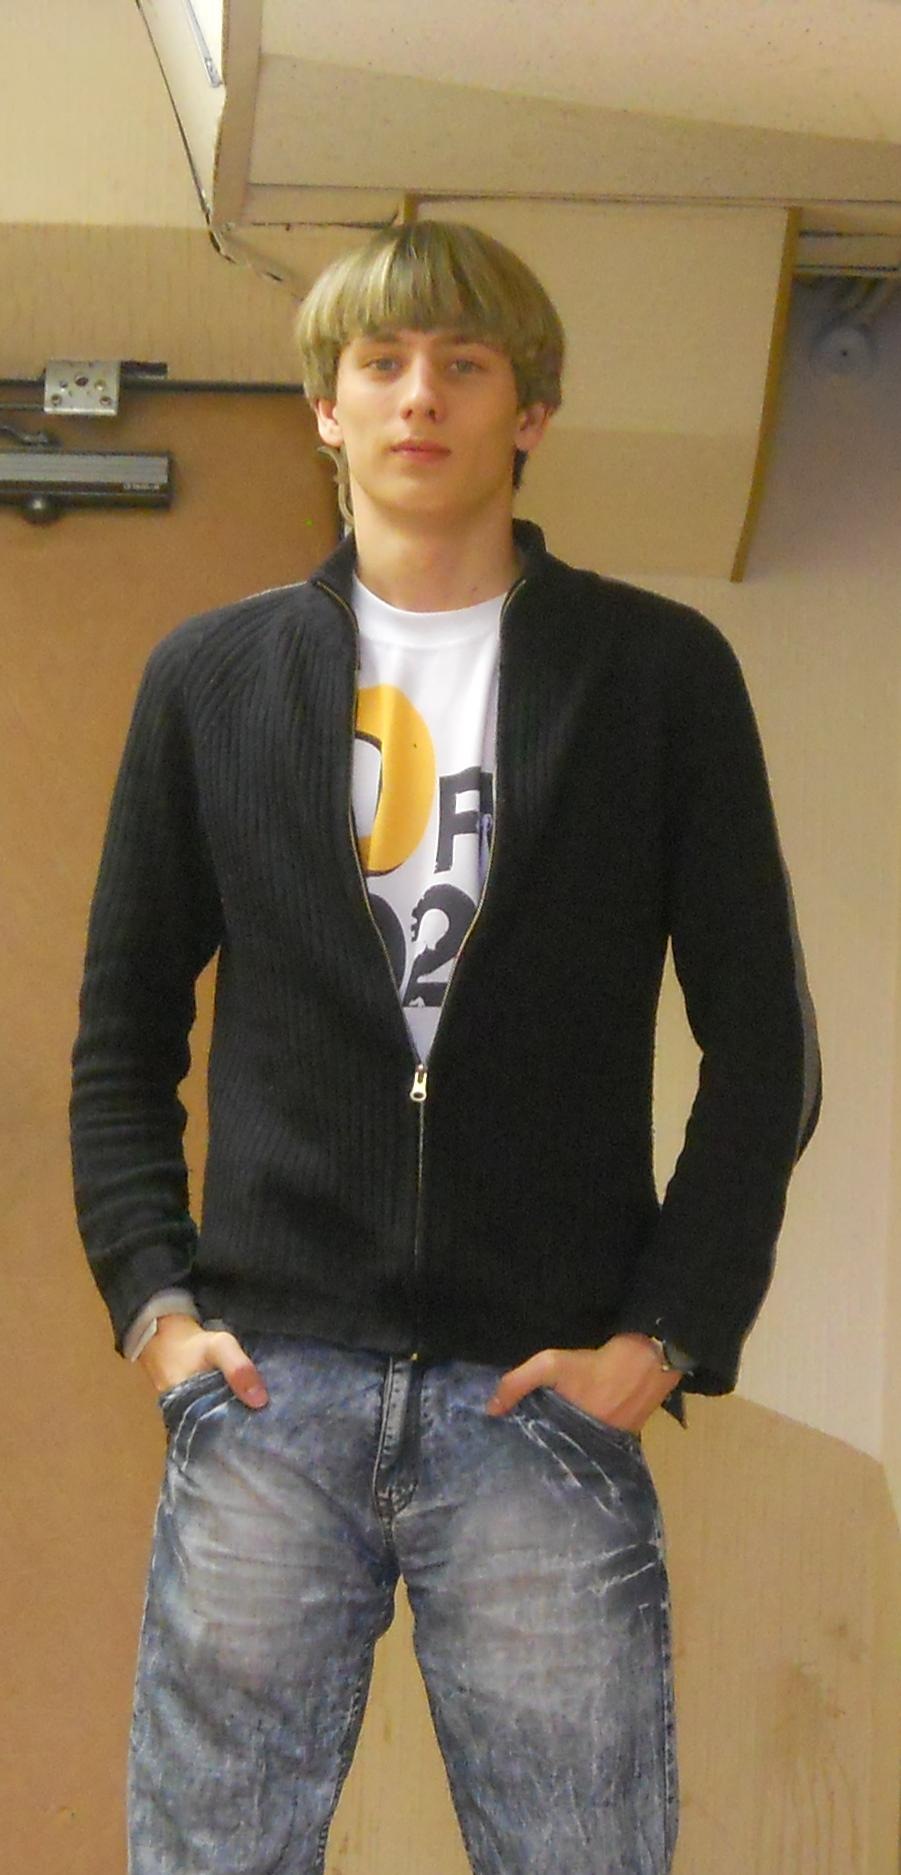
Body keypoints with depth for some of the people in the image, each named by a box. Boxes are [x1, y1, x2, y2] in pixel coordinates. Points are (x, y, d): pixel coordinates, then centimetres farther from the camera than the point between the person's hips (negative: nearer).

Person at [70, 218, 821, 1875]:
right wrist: (151, 1298, 2)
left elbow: (762, 1049, 4)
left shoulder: (659, 672, 5)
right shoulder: (210, 675, 11)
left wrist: (671, 1337, -3)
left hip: (544, 1393, -1)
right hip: (265, 1383, 2)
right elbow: (123, 1031, 14)